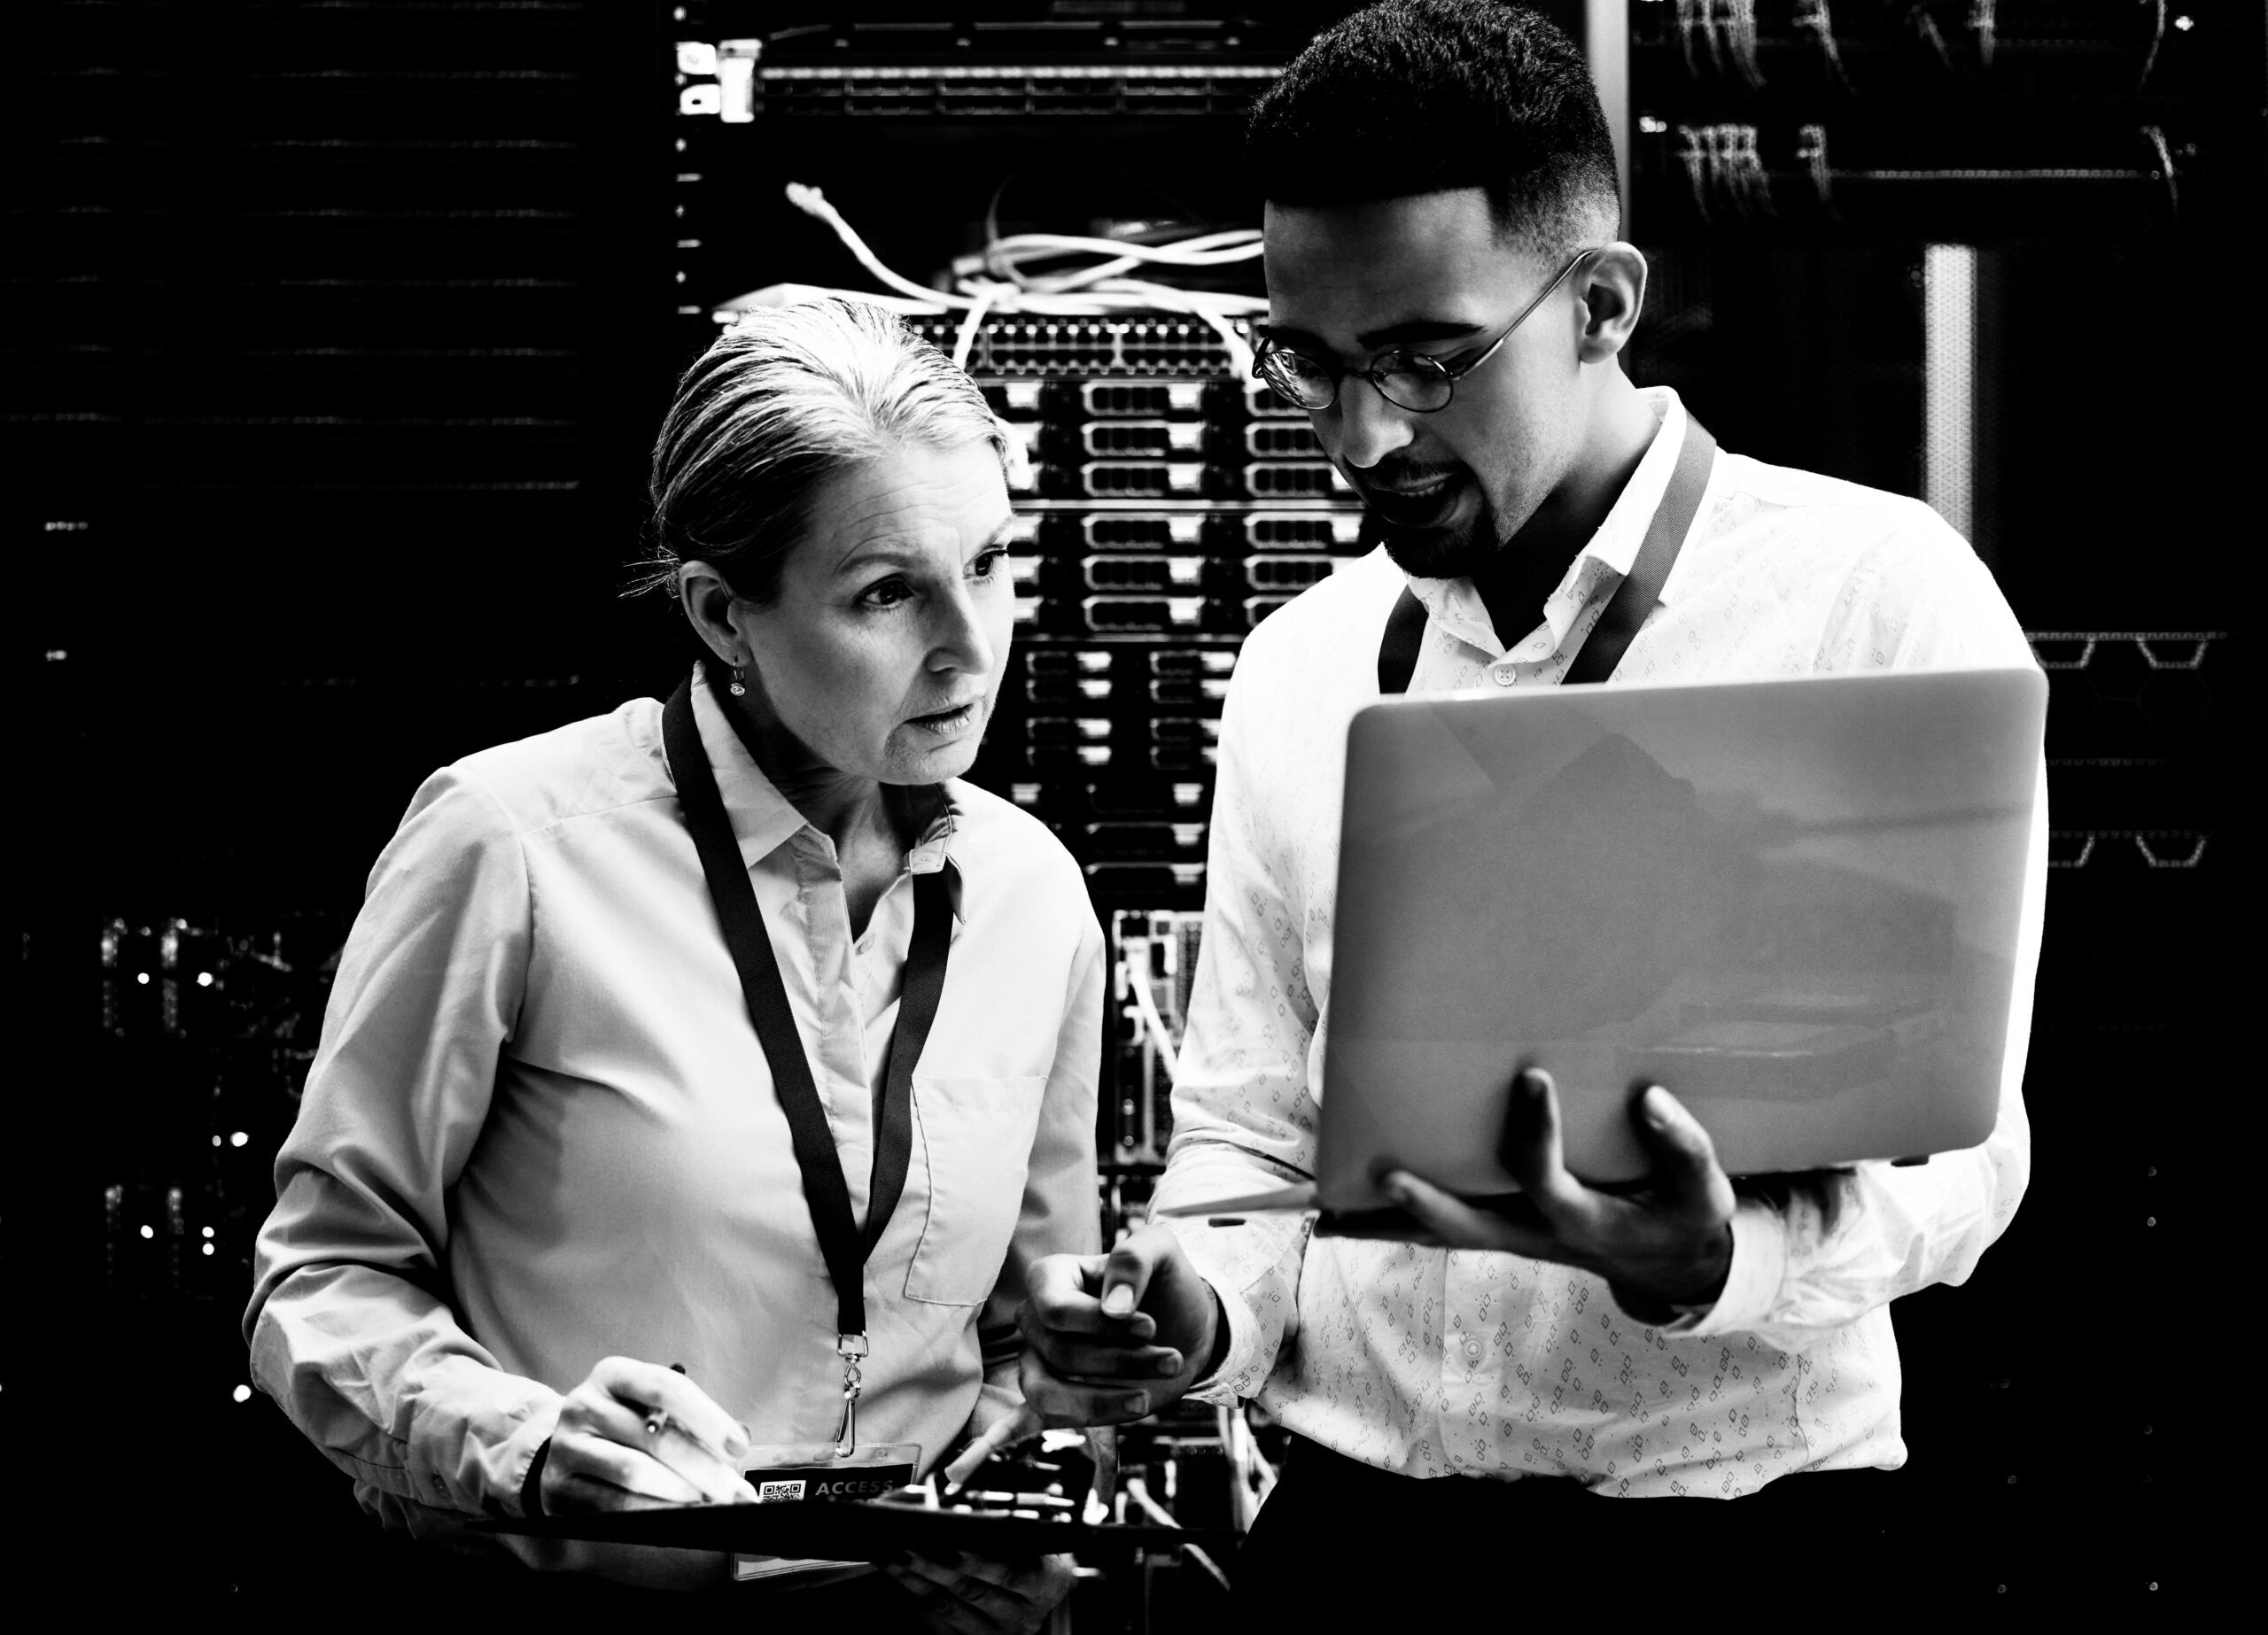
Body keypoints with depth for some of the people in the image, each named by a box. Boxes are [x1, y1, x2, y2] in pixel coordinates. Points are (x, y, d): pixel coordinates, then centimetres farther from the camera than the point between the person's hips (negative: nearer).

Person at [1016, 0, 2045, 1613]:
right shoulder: (1297, 668, 12)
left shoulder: (1880, 594, -1)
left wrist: (1706, 1265, -24)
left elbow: (1951, 1153, -6)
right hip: (1347, 1526, 3)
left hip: (1742, 1530, -3)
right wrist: (1194, 1314, -3)